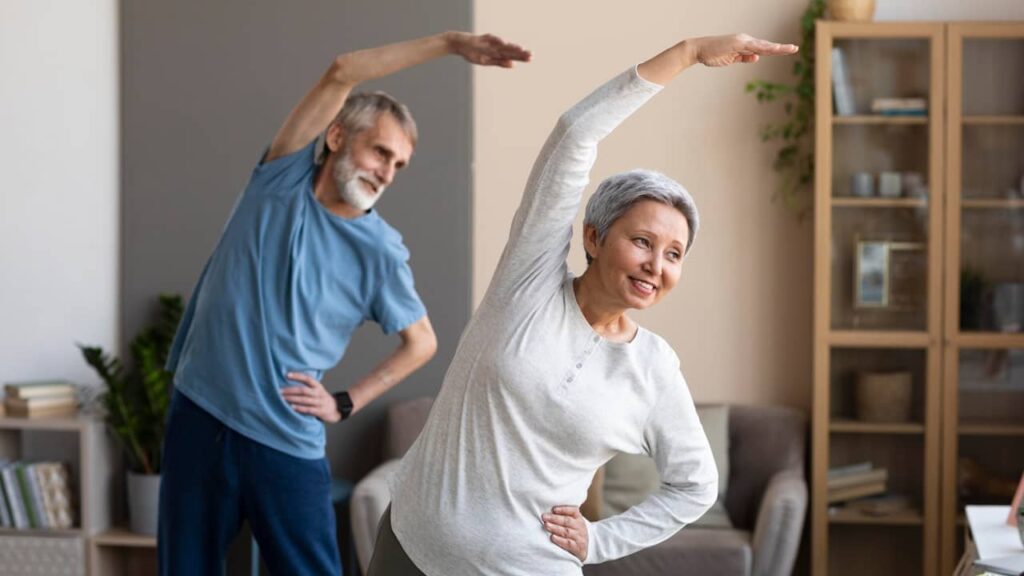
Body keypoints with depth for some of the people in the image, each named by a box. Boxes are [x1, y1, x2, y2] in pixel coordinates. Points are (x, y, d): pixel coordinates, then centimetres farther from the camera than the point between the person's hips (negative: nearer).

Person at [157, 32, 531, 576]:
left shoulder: (381, 251, -5)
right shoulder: (282, 176, -2)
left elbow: (422, 343, 8)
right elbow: (341, 73, -12)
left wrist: (344, 404, -1)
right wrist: (450, 42, -16)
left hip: (286, 444, -2)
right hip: (198, 415, 2)